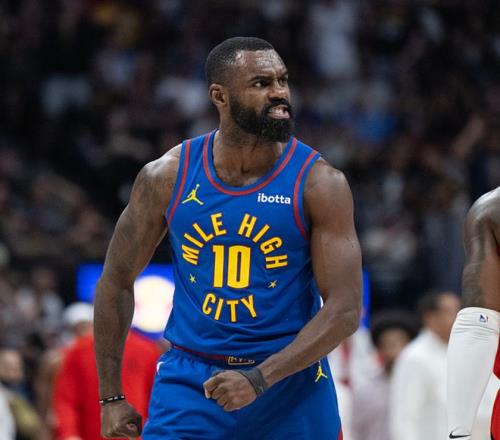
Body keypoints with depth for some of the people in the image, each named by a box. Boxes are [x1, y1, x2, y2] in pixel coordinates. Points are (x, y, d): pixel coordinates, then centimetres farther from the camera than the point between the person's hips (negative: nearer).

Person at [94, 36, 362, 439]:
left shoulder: (319, 183, -9)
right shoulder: (167, 177, -3)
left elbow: (346, 309, -12)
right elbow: (117, 279, 8)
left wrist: (260, 379, -23)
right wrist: (111, 396, 7)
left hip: (290, 383, 0)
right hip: (188, 381, 1)